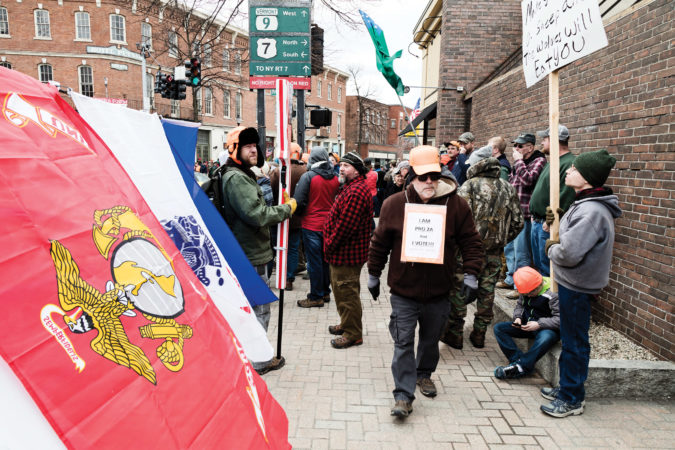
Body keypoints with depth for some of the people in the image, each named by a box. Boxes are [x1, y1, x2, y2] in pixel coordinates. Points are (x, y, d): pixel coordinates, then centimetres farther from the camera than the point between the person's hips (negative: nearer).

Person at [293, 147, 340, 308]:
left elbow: (299, 201, -14)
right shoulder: (335, 178, 3)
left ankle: (316, 297, 9)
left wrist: (300, 214, 5)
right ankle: (326, 292, 27)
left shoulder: (308, 176, -12)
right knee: (326, 259, 15)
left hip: (312, 226, -5)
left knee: (314, 262, 1)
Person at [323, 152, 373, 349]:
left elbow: (345, 225, -26)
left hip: (347, 253, -11)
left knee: (347, 293, -1)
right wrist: (330, 245, 14)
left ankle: (353, 334, 12)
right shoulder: (350, 188, 16)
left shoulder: (356, 192, -22)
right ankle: (346, 324, 36)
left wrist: (330, 244, -14)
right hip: (344, 252, 11)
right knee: (342, 290, 21)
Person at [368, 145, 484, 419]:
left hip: (439, 292, 2)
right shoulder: (394, 204, -5)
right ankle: (404, 395, 11)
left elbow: (471, 242, 2)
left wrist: (470, 274, -7)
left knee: (431, 339, 20)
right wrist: (373, 275, 8)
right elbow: (379, 243, 3)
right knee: (403, 343, 1)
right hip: (403, 291, -1)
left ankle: (424, 374, 45)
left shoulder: (456, 205, -5)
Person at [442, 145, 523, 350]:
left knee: (459, 291, 6)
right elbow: (517, 222, 9)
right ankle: (479, 334, 24)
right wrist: (502, 240, 17)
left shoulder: (470, 185, -9)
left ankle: (455, 334, 14)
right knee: (487, 292, 13)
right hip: (495, 251, 5)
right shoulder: (507, 188, 8)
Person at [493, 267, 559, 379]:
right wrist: (518, 317, -4)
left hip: (547, 329, -6)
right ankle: (518, 359, -23)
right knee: (498, 328, -10)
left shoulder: (553, 294, -18)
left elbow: (560, 319, -20)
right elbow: (519, 305, 17)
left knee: (545, 337, -43)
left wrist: (539, 324, -28)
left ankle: (520, 366, -34)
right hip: (527, 326, 7)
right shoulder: (526, 290, 2)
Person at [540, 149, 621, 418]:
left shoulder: (591, 211, -25)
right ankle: (566, 388, 36)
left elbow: (570, 253, -31)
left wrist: (551, 248, -12)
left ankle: (572, 399, 20)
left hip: (577, 286, -10)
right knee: (569, 339, 21)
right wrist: (556, 224, 3)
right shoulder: (584, 204, 8)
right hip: (572, 283, 10)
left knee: (574, 342, 4)